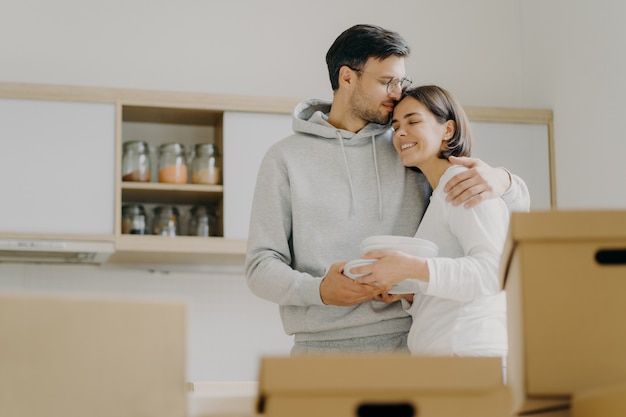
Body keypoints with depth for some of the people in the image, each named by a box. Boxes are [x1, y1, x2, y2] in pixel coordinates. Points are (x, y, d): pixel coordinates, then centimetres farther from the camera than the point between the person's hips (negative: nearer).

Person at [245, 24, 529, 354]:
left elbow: (517, 205, 15)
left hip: (407, 342, 2)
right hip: (323, 348, -2)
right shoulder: (286, 157, 7)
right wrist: (318, 290, -18)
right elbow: (261, 266, 2)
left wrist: (500, 181, -10)